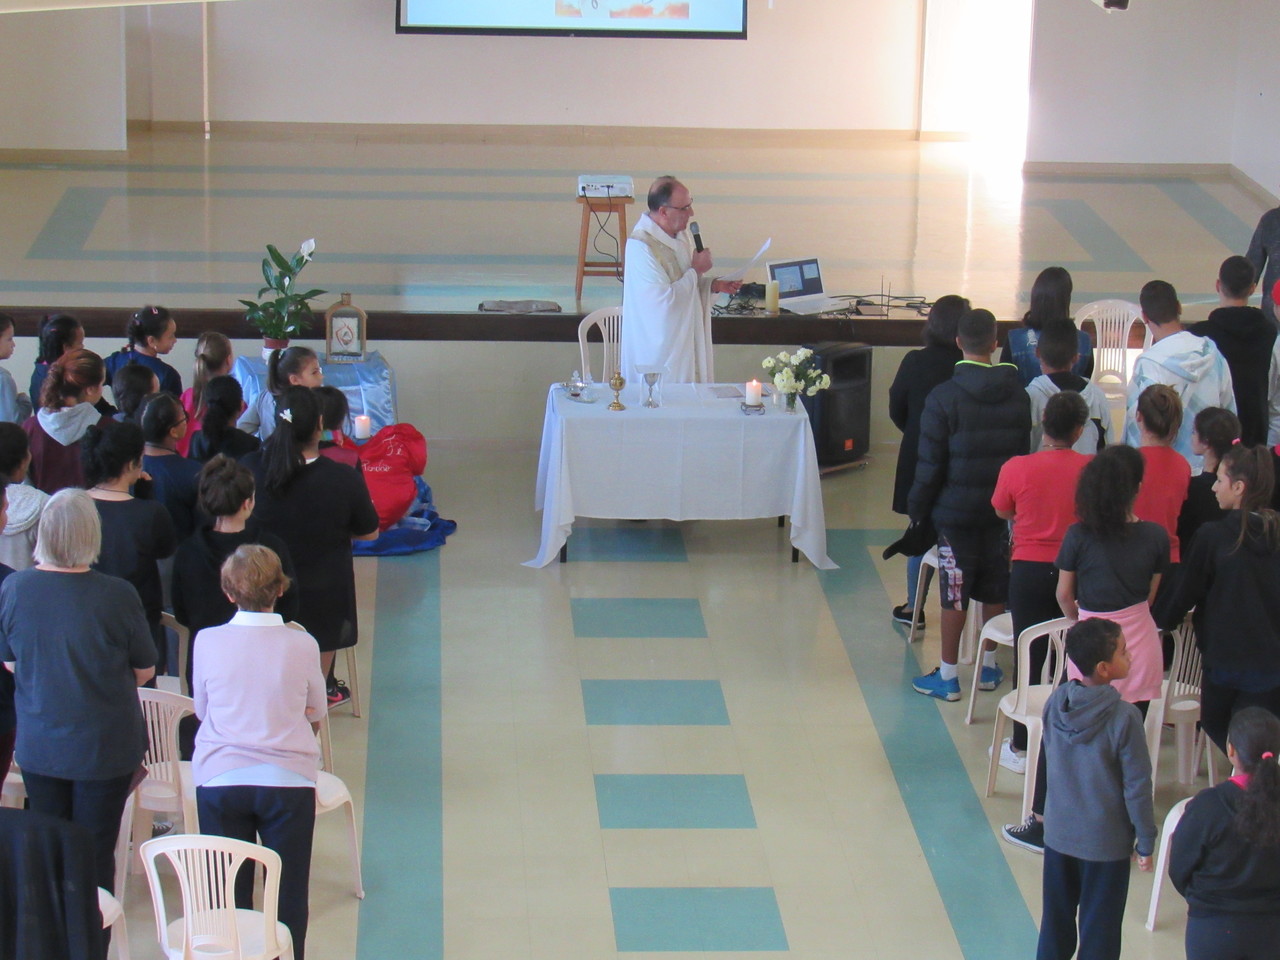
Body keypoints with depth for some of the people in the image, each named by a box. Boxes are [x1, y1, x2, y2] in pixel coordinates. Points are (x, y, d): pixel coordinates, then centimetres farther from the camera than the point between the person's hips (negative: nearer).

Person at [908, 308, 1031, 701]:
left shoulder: (945, 396, -15)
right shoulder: (1018, 395, 0)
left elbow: (930, 464, -12)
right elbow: (1025, 453, 6)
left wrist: (917, 507, 0)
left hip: (956, 510, -4)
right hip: (1002, 510, 4)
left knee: (954, 594, 1)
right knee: (995, 590, 15)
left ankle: (947, 677, 7)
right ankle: (989, 667, 27)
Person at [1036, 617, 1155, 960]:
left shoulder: (1055, 702, -7)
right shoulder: (1124, 717, -23)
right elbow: (1137, 785, -17)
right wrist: (1146, 842, -5)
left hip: (1058, 832, 5)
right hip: (1105, 841, -5)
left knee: (1056, 921, 19)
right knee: (1099, 931, 8)